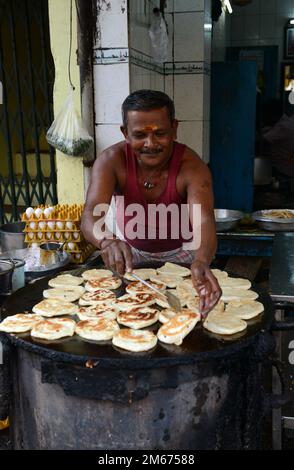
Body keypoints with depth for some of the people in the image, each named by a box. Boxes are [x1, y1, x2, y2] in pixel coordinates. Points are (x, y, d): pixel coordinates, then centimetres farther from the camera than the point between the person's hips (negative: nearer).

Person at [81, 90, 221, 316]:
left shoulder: (192, 166, -31)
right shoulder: (112, 160, -27)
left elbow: (203, 221, -46)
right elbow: (91, 214, -39)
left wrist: (202, 261, -68)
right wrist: (108, 241, -63)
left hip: (181, 251, -1)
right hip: (129, 249, 1)